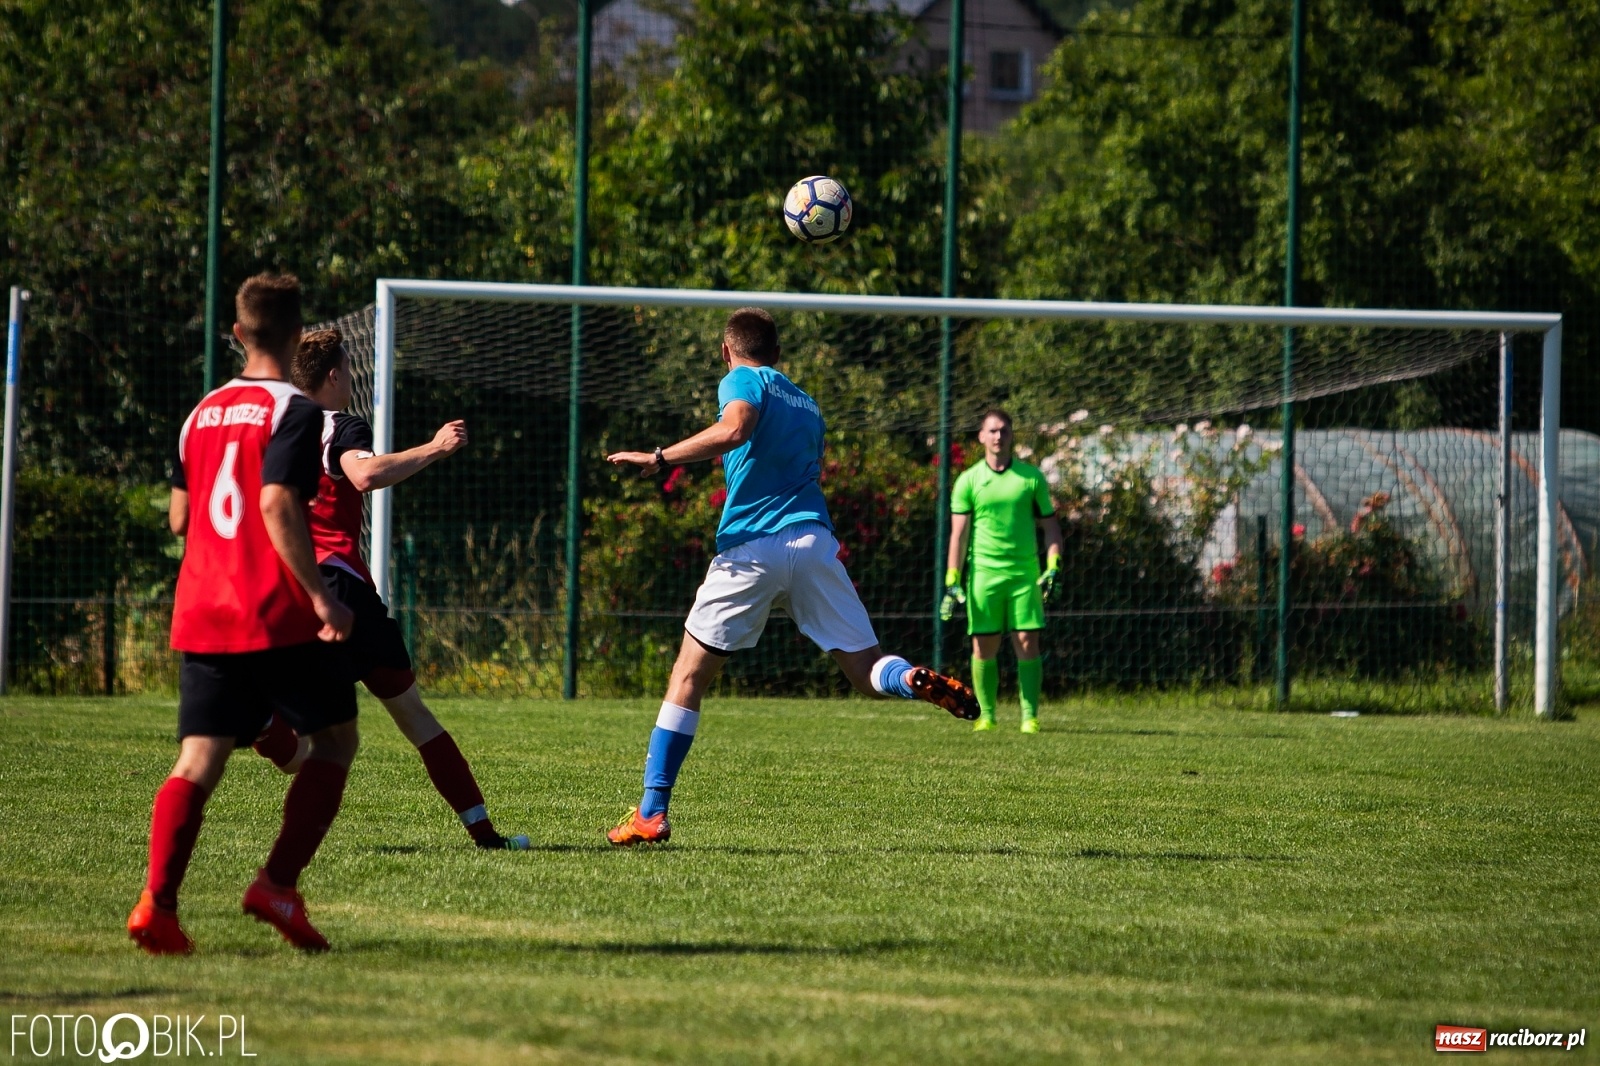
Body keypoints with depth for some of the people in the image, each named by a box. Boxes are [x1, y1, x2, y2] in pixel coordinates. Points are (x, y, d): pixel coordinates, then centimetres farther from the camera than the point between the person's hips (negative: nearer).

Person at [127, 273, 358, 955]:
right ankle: (278, 886, -3)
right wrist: (321, 596, -17)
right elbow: (278, 504, -19)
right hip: (276, 615, -6)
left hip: (200, 615, 6)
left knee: (199, 760, 2)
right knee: (336, 738, 10)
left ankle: (157, 904, -16)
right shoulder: (293, 412, -7)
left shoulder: (202, 414, 15)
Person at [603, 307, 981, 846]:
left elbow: (733, 429, -16)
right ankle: (918, 681, -33)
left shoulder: (743, 381, 5)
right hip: (812, 536, 5)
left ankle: (651, 814, 2)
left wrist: (659, 457, -12)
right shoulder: (805, 402, 26)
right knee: (867, 671, 3)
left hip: (751, 548, -5)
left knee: (687, 679, 4)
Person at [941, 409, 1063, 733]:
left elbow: (1050, 525, 11)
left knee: (1027, 643, -6)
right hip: (983, 573, 0)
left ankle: (1030, 715, -2)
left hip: (1024, 573, 0)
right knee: (984, 646, 1)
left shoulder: (1031, 477, 7)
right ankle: (986, 714, 12)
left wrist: (1052, 568, -2)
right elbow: (958, 534, 3)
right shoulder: (969, 481, 4)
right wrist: (952, 582, -4)